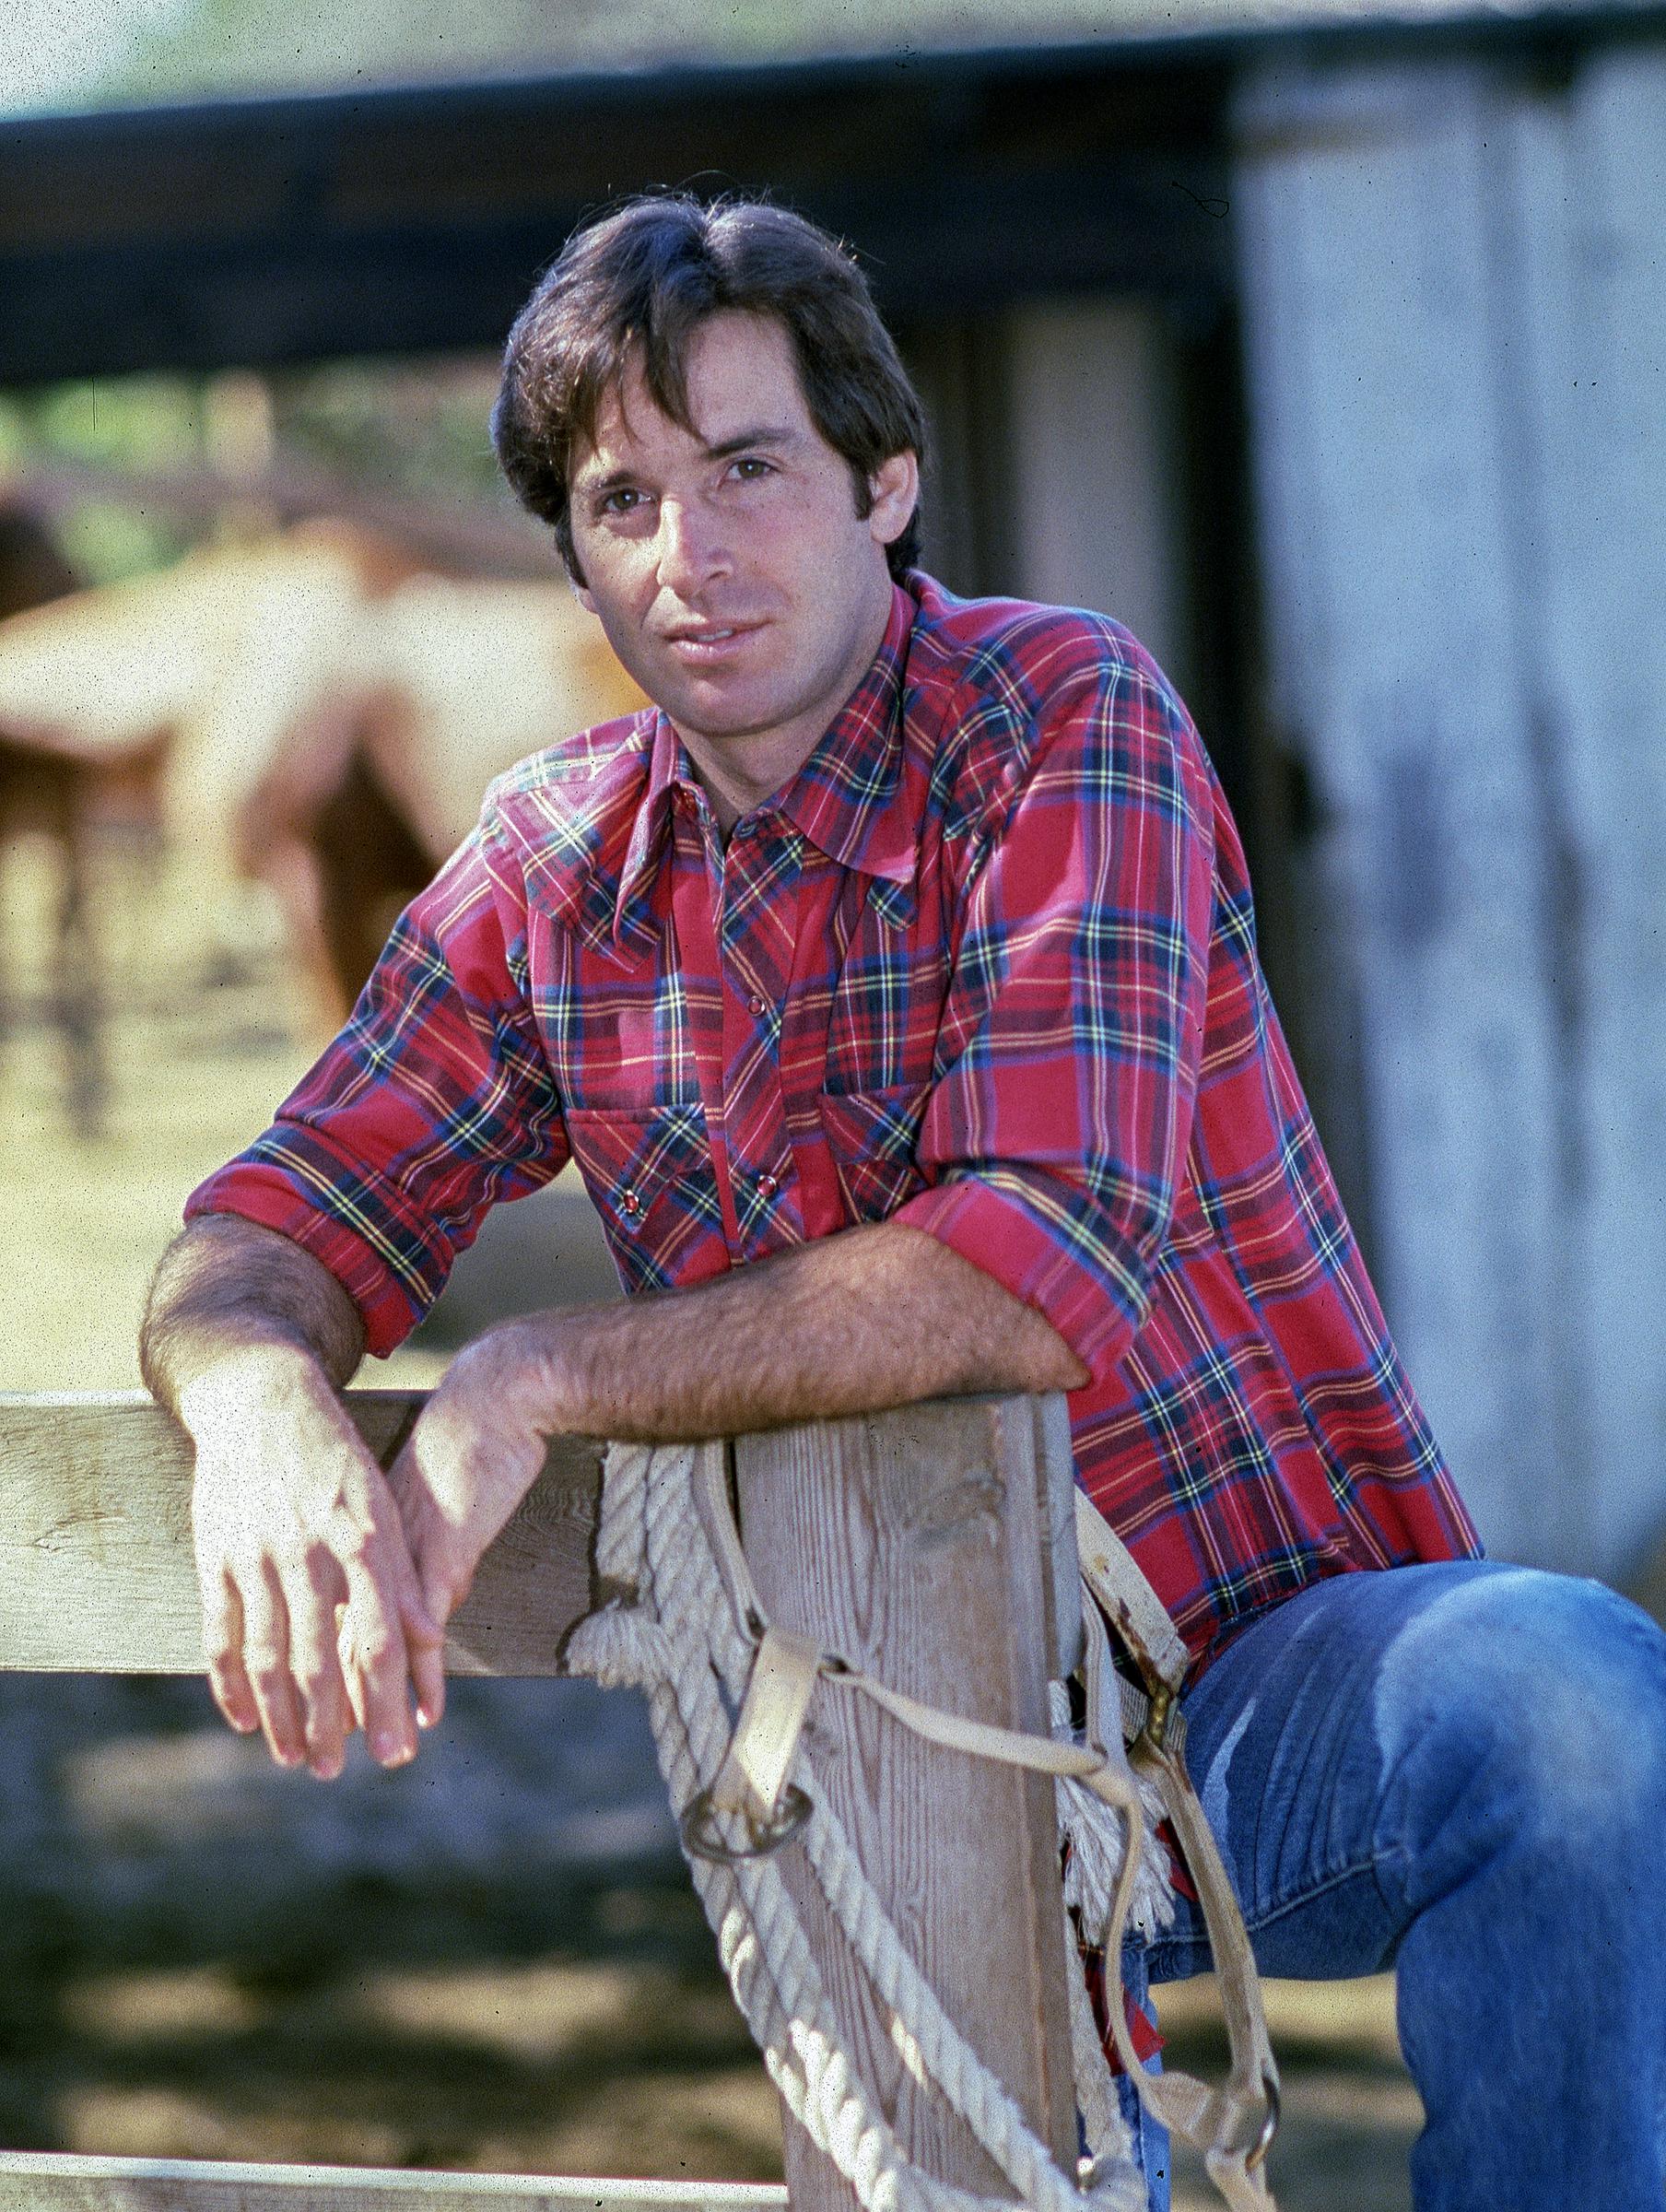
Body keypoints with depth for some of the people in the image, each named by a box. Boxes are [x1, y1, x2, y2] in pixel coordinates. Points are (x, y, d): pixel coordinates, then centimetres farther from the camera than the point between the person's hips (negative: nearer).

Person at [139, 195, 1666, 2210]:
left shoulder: (1064, 720, -10)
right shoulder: (556, 869, 6)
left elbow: (1048, 1272, -23)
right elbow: (261, 1246, 3)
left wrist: (536, 1381, -25)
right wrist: (262, 1412, -23)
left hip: (1272, 1655, -4)